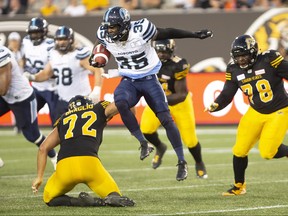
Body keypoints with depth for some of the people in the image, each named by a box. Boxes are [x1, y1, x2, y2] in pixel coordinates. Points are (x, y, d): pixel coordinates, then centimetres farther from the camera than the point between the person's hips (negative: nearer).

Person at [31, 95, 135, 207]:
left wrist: (39, 177, 28)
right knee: (115, 197, 17)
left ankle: (82, 201, -5)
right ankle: (112, 198, -21)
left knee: (50, 199, 25)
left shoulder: (63, 119, 28)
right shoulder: (100, 110, 23)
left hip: (65, 165, 1)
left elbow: (43, 148, 23)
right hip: (89, 162, -1)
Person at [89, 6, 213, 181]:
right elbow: (99, 46, 14)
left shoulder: (140, 31, -24)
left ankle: (182, 162, 7)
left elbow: (168, 33, -11)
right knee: (120, 104, -31)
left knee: (166, 119, -5)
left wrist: (196, 35, -4)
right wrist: (96, 59, -6)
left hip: (149, 79, -2)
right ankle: (144, 144, -16)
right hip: (129, 80, 2)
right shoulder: (105, 36, -12)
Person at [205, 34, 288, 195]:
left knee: (267, 152, -15)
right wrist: (215, 106, -18)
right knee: (240, 150, 0)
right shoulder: (234, 70, -3)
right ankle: (239, 186, 21)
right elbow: (226, 95, 0)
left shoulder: (269, 60, -18)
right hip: (256, 113, 5)